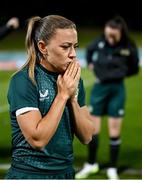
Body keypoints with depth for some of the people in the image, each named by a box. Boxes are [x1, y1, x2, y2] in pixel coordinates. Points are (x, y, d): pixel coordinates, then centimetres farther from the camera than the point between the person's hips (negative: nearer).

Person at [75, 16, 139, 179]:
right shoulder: (100, 42, -9)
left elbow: (134, 69, 4)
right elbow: (89, 50, 16)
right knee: (93, 129, 9)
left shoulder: (129, 48, -13)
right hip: (99, 87, 2)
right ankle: (91, 164, 26)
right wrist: (90, 64, 7)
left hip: (117, 90, -2)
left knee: (114, 131, 4)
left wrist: (119, 73, -5)